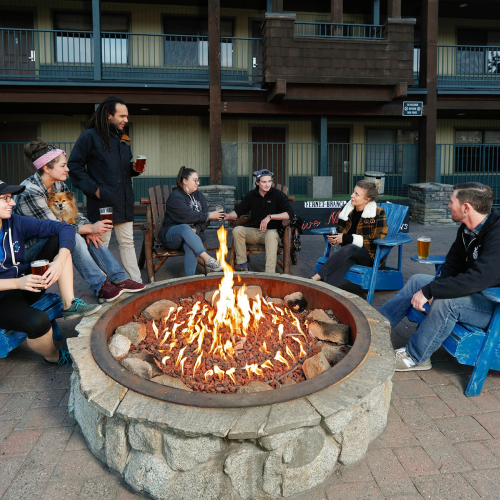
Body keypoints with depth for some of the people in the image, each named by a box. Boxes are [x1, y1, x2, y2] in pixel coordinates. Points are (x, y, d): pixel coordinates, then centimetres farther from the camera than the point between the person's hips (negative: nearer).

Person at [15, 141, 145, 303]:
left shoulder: (58, 184, 0)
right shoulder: (30, 192, -25)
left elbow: (73, 213, 2)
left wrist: (89, 228, -18)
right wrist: (89, 228, -26)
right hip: (30, 243, -8)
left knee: (90, 235, -10)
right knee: (72, 237, -30)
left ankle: (118, 279, -11)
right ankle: (99, 286, -24)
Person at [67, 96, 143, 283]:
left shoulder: (123, 138, 16)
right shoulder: (90, 136, -7)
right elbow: (74, 166, -8)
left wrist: (134, 168, 4)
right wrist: (93, 188, -14)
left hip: (124, 202, 7)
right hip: (102, 202, -7)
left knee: (127, 243, 10)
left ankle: (136, 281, 15)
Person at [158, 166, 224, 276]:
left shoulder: (199, 196, 14)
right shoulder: (175, 196, -8)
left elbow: (203, 220, 3)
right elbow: (188, 216, -21)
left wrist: (196, 229, -18)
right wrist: (209, 216, -14)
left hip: (192, 234, 4)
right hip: (171, 234, -4)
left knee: (190, 246, -33)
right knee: (185, 228, -39)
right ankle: (208, 260, -47)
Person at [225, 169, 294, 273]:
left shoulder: (277, 194, -3)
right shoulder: (251, 195, 8)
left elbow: (290, 213, -12)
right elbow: (238, 212, 9)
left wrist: (270, 217, -22)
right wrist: (227, 216, -14)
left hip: (270, 231, -3)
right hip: (252, 231, 3)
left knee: (271, 235, -38)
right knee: (237, 230, -24)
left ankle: (270, 272, -39)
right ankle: (242, 265, -19)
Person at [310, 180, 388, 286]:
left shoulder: (378, 214, -6)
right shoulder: (347, 209, 9)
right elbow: (340, 230, 24)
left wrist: (347, 239, -17)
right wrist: (334, 238, -3)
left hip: (370, 256, -4)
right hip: (349, 254, 4)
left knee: (349, 248, -37)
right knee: (343, 261, -35)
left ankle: (316, 277, -42)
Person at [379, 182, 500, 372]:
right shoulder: (467, 230, 1)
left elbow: (479, 279, -39)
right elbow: (452, 265, 8)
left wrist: (429, 291, -33)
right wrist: (435, 289, -13)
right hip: (475, 293, 10)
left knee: (446, 301, -33)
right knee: (418, 280, 6)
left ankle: (414, 358, -13)